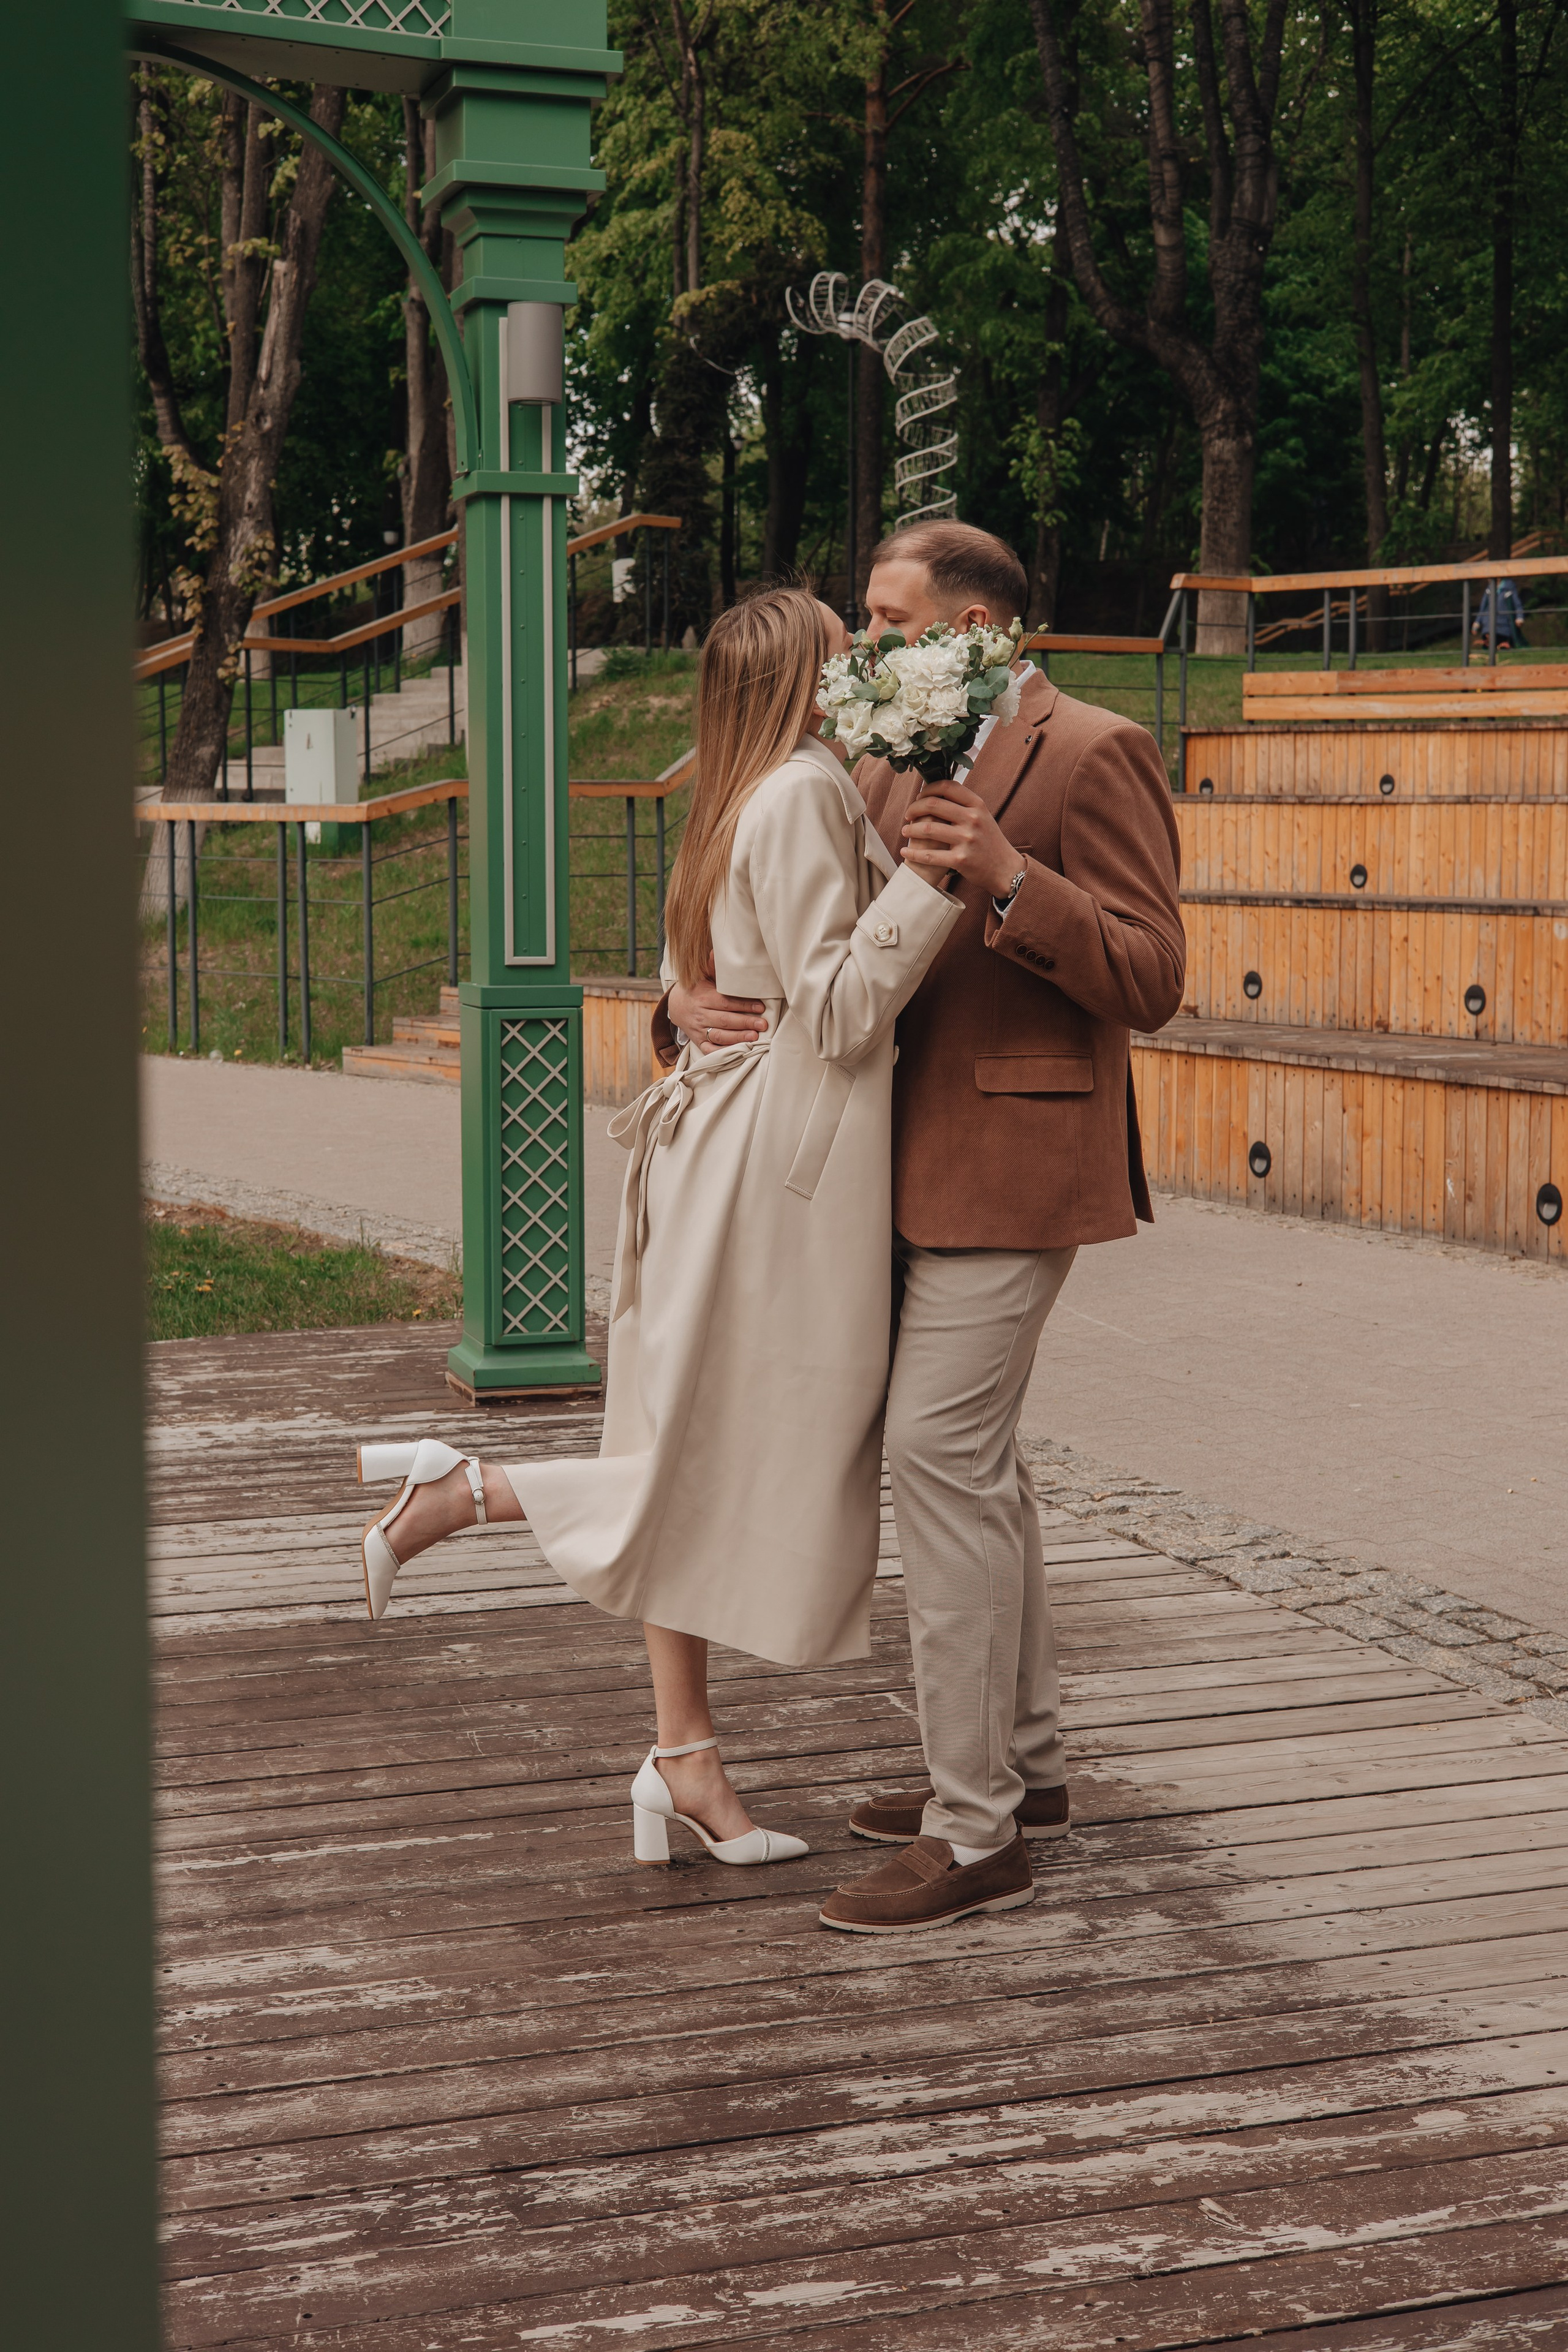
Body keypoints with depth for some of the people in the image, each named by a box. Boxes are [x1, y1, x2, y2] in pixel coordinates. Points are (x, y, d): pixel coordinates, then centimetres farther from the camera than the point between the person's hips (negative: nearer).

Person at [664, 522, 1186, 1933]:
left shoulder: (1092, 754, -9)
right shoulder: (889, 769, 16)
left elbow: (1151, 981, -15)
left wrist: (1007, 878, -28)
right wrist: (695, 999, -3)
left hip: (1009, 1164, -9)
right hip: (916, 1167, 9)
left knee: (943, 1455, -12)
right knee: (975, 1458, 15)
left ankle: (976, 1831, -6)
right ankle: (1024, 1764, 28)